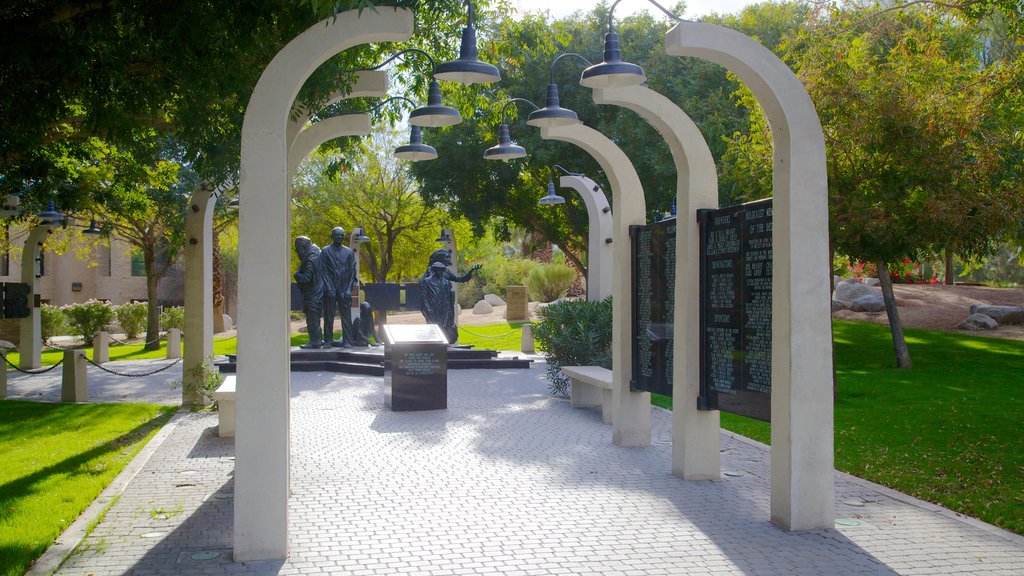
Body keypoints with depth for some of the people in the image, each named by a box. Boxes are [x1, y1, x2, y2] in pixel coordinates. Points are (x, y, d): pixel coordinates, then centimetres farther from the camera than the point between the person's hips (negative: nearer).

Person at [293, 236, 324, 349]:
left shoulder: (310, 260, -20)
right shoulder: (317, 254, 10)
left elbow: (306, 277, -23)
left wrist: (296, 274, -7)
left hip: (312, 294, -10)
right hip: (318, 292, 10)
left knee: (312, 318, -4)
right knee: (314, 318, 17)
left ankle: (315, 341, -1)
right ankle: (318, 340, 22)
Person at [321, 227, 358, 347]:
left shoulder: (349, 252, 10)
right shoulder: (326, 251, 4)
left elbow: (352, 272, 7)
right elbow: (324, 271, -1)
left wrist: (348, 290, -3)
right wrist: (329, 289, -10)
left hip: (344, 291, 1)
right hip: (330, 290, -1)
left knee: (346, 317, -1)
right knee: (329, 317, 2)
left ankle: (347, 341, 0)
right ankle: (328, 341, 9)